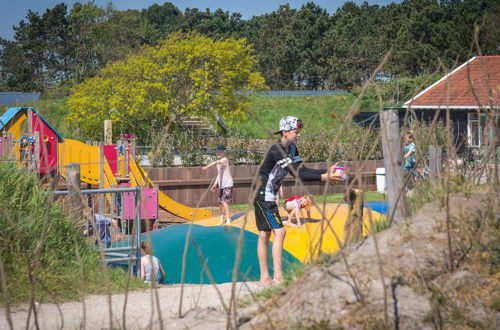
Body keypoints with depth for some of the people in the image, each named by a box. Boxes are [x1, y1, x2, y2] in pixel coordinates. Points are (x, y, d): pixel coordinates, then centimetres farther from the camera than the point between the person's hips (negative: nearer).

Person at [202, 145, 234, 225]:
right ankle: (221, 220, 13)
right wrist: (215, 184, 17)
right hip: (221, 185, 9)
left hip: (227, 184, -9)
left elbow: (216, 162, -31)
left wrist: (207, 167, -45)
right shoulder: (219, 162, 17)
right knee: (221, 202, 8)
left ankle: (228, 219, -11)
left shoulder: (225, 160, -11)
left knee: (224, 201, -15)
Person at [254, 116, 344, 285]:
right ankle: (278, 277, -17)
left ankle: (264, 277, 15)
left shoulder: (292, 149, 7)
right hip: (263, 196, -10)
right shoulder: (277, 151, -23)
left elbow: (301, 170, 1)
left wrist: (326, 173, -11)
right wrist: (324, 177, -33)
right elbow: (297, 174, -29)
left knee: (264, 235, 11)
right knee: (279, 232, -14)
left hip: (267, 197, 10)